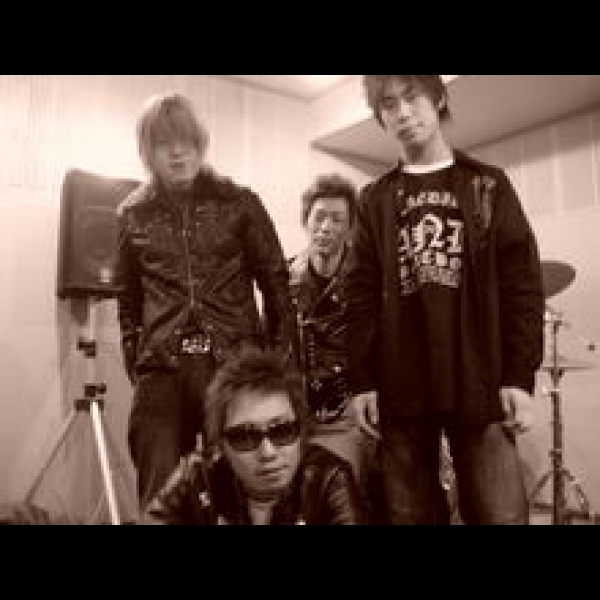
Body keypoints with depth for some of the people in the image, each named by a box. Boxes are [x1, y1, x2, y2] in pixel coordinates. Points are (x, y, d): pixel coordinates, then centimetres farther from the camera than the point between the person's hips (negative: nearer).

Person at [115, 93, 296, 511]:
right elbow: (128, 300, 16)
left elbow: (276, 283, 4)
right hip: (162, 371, 2)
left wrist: (278, 359, -1)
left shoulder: (239, 203, 5)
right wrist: (134, 364, 8)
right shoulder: (134, 215, 12)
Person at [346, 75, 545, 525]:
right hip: (400, 388, 1)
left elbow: (523, 283, 2)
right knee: (412, 514, 8)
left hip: (481, 383, -1)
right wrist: (362, 380, -4)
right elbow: (362, 295, 4)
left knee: (501, 514, 0)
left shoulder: (488, 185, 9)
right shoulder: (375, 200, 11)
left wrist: (520, 375, -7)